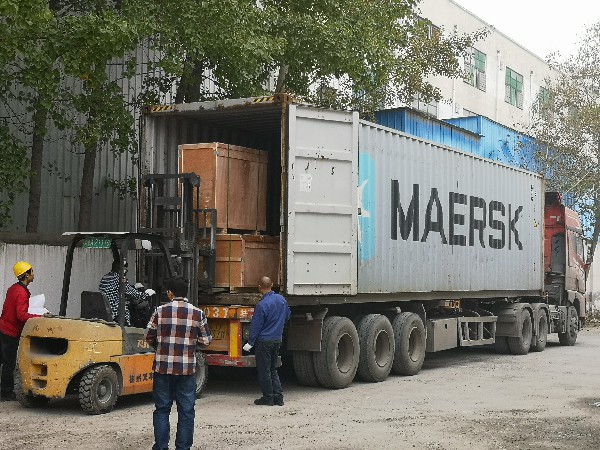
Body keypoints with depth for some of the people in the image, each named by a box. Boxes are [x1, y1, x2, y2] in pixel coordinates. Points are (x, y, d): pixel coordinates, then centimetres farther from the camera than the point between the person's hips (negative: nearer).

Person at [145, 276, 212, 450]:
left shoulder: (160, 311, -3)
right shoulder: (197, 314, -2)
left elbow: (149, 336, 4)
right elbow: (206, 340, 3)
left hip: (163, 367, 0)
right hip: (187, 369, 0)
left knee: (162, 409, 11)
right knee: (186, 410, 8)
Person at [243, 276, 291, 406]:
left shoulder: (261, 305, -19)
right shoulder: (281, 299, 2)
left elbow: (256, 326, -14)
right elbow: (287, 317, 17)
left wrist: (250, 343, -6)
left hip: (264, 341, -7)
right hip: (278, 339, 7)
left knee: (264, 370, 3)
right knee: (273, 369, 16)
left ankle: (268, 398, 8)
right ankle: (278, 397, 13)